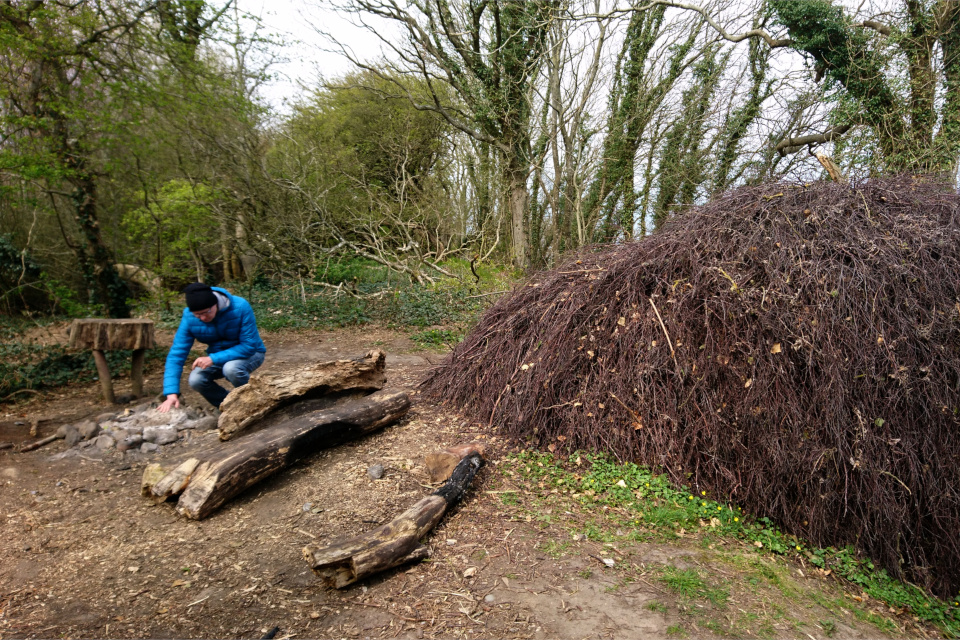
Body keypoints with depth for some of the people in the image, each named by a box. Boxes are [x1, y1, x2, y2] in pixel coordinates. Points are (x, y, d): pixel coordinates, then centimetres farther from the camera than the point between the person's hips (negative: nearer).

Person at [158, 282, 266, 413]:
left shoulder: (240, 307, -29)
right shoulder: (189, 316, -18)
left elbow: (249, 346, -27)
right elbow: (177, 354, -19)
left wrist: (213, 359, -34)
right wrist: (172, 393, -28)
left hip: (250, 353, -4)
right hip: (218, 356, 4)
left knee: (231, 368, -36)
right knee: (196, 380, -22)